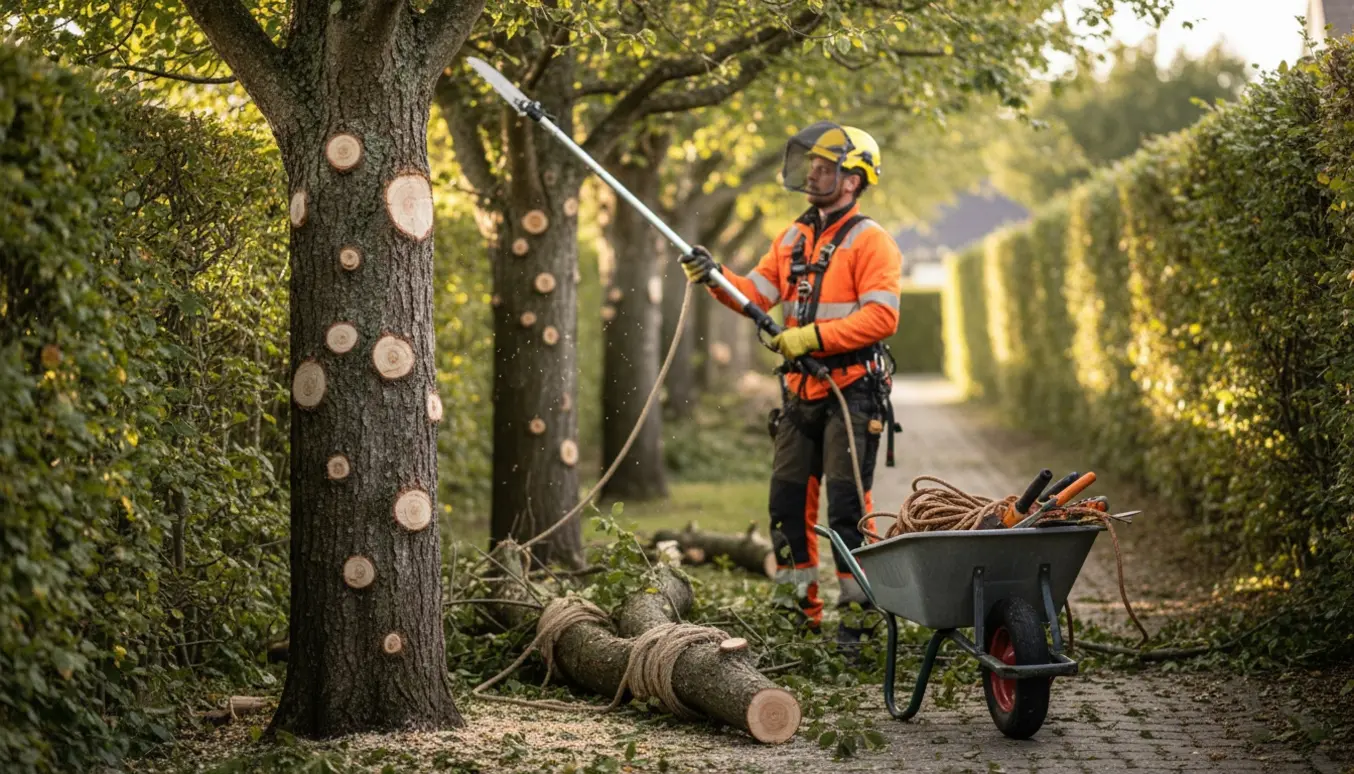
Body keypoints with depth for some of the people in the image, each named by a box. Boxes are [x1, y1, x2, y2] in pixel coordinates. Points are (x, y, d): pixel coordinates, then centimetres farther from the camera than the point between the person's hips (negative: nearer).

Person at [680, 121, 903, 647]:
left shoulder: (869, 241, -8)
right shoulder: (792, 239, 16)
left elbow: (881, 317, -18)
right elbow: (757, 295, 9)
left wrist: (812, 336, -21)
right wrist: (716, 277, -9)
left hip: (852, 391, -7)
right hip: (801, 391, 7)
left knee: (847, 503, -9)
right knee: (788, 500, 8)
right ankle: (799, 608, 18)